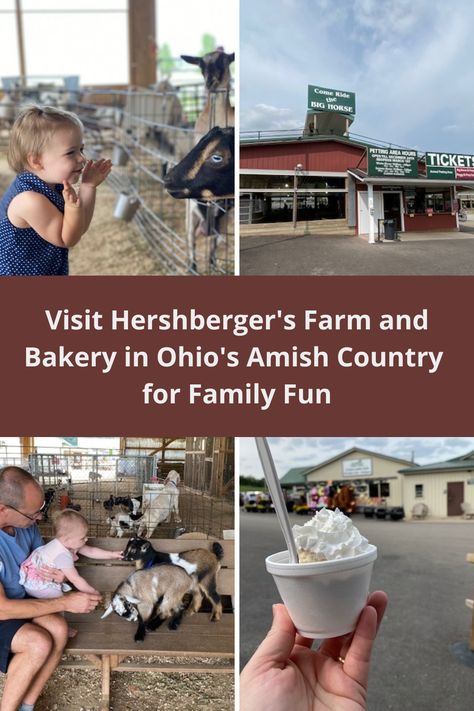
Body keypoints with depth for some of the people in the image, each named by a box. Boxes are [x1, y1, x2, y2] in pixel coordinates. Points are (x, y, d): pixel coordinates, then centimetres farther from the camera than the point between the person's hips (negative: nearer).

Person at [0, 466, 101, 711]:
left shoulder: (25, 522, -11)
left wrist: (55, 575, -14)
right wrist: (65, 602, -27)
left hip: (20, 600, 6)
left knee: (58, 629, -20)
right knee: (39, 643, -27)